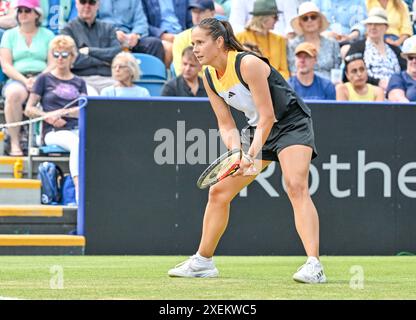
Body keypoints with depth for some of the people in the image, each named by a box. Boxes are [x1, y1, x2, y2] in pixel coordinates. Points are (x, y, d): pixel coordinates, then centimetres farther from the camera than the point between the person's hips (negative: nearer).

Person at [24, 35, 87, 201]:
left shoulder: (79, 82, 23)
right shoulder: (44, 79, 16)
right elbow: (29, 109, 12)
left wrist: (62, 112, -11)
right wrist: (48, 117, -7)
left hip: (78, 128, 3)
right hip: (54, 131, -3)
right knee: (78, 144, -38)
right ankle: (79, 189, -47)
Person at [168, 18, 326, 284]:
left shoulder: (248, 64, -25)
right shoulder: (210, 78, -1)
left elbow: (268, 116, -25)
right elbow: (226, 125, 2)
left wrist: (252, 154, -32)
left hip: (292, 124, -8)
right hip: (258, 128, 8)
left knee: (296, 186, -29)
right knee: (219, 191, 7)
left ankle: (314, 266, -37)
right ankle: (203, 262, 23)